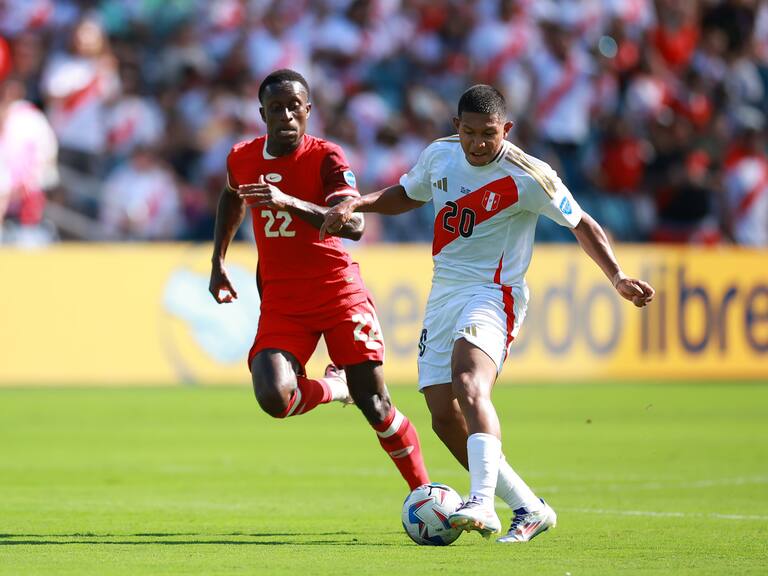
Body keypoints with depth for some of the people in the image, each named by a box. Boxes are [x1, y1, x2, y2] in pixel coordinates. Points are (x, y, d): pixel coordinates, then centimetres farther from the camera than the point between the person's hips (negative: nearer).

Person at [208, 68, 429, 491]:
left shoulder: (326, 157, -12)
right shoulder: (242, 158, 2)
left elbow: (354, 225, -28)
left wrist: (289, 202, -39)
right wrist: (218, 262, 19)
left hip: (338, 294, -3)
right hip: (281, 303, 3)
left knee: (376, 407, -4)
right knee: (273, 399, -22)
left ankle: (422, 492, 14)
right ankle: (332, 387, 11)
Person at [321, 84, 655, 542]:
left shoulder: (527, 177, -11)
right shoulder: (440, 156, 5)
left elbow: (582, 225, -3)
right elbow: (407, 195, 25)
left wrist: (618, 278, -13)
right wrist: (357, 204, 8)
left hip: (491, 294, -7)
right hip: (443, 294, 7)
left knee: (469, 383, -33)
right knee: (445, 418, 0)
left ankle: (482, 504, -47)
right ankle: (529, 509, 13)